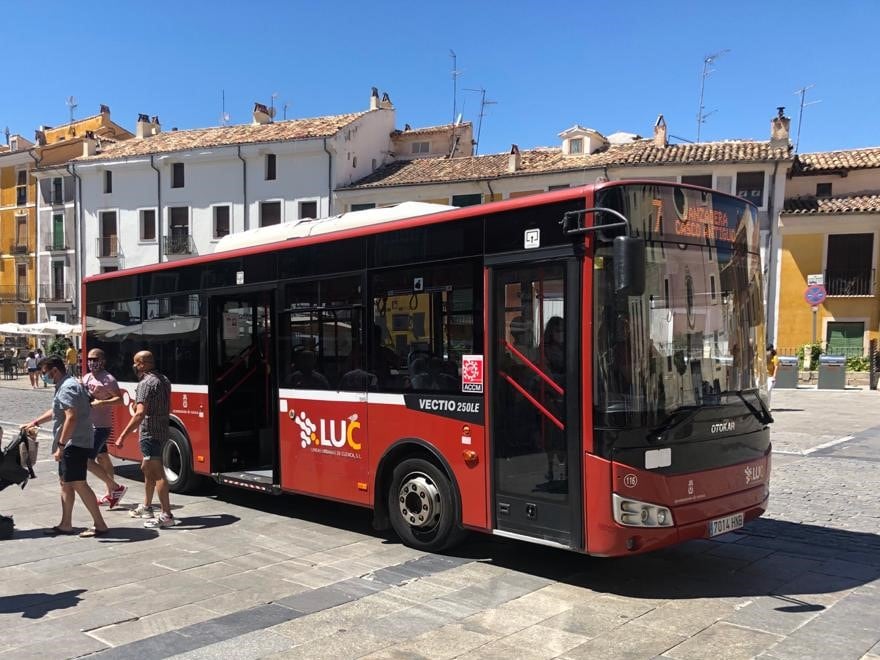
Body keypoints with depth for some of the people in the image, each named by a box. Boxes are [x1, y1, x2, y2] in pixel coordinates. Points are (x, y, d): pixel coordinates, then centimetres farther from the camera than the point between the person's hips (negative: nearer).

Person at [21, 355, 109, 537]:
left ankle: (99, 524, -7)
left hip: (74, 444, -11)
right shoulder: (67, 385, 17)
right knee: (66, 483, 16)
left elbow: (71, 418, -26)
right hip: (71, 445, 11)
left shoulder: (67, 388, -17)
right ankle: (66, 525, 23)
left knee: (79, 484, -10)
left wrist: (60, 445, -25)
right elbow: (55, 411, 33)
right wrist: (35, 423, 33)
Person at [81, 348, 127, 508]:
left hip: (101, 426, -9)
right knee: (102, 457, 15)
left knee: (88, 460, -12)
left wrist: (102, 402, -31)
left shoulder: (108, 379, -14)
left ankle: (115, 488, -1)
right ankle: (110, 495, 23)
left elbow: (119, 399, -20)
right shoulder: (86, 378, 12)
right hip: (89, 424, 9)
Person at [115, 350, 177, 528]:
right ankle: (146, 507, 34)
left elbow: (140, 414, -27)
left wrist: (123, 436, -28)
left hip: (150, 433, -10)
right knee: (147, 468, 23)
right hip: (162, 431, 10)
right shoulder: (164, 380, 12)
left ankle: (167, 515, -7)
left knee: (157, 474, -8)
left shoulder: (145, 383, -17)